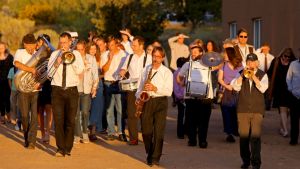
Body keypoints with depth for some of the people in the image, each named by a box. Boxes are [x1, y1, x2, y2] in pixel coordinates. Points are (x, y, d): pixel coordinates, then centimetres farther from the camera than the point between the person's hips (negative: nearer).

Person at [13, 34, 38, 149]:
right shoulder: (20, 53, 1)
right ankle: (27, 139, 21)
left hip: (36, 90, 1)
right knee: (25, 116, 5)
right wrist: (32, 70, -25)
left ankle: (32, 141, -8)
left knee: (34, 116, -7)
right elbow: (17, 63, -21)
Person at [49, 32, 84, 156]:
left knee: (70, 121, 2)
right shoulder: (54, 54, 9)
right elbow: (49, 72, 1)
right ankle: (61, 149, -6)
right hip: (57, 91, 0)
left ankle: (68, 148, 12)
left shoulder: (75, 54, 7)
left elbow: (79, 70, -8)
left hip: (72, 91, 0)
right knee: (58, 120, -7)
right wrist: (57, 62, -14)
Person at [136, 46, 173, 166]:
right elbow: (140, 85, 16)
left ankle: (155, 157, -2)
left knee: (158, 131, -6)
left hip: (160, 102, -3)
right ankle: (149, 154, 19)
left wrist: (155, 88, -19)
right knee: (146, 130, 3)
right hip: (146, 101, 3)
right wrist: (138, 97, -1)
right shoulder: (146, 69, 13)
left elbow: (168, 91, -7)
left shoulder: (167, 72, 0)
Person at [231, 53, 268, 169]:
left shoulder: (262, 75, 5)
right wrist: (243, 75, -12)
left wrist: (253, 76, -16)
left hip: (257, 110, -2)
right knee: (243, 136, 2)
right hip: (243, 110, 2)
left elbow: (263, 88, -11)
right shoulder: (241, 74, 10)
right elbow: (236, 87, -5)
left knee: (255, 136, -9)